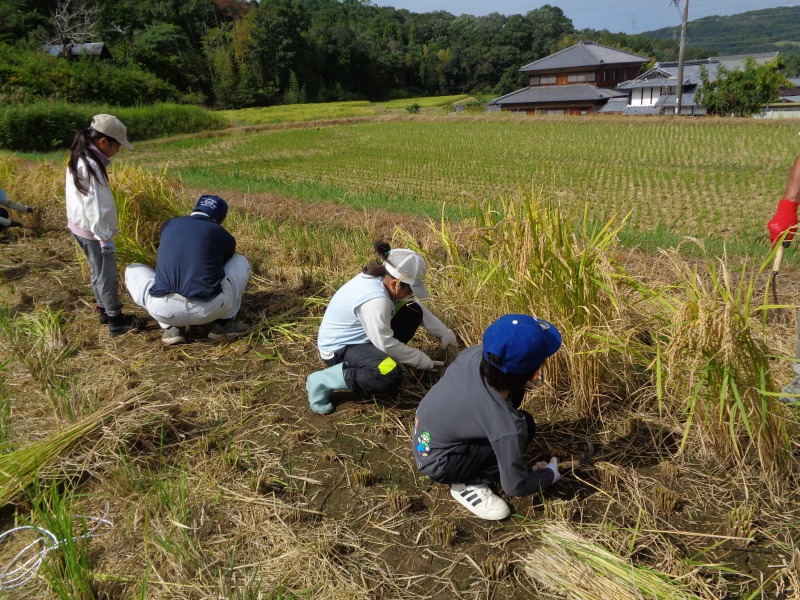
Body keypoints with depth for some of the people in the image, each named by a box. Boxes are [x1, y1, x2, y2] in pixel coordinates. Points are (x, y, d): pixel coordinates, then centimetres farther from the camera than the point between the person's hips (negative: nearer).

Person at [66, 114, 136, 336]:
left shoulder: (79, 159, 5)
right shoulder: (90, 166, -24)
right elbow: (95, 208, -26)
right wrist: (106, 238, -21)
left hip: (81, 227, 10)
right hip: (93, 231, -10)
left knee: (98, 271, 21)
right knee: (107, 275, 1)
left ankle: (104, 310, 34)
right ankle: (116, 320, 11)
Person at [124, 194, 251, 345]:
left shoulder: (169, 225, 22)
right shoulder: (224, 236, 16)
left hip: (163, 309, 1)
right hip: (208, 309, -1)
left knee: (132, 270, 32)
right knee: (240, 262, 24)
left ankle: (172, 327, 16)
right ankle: (223, 324, 16)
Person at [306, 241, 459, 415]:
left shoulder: (382, 278, -7)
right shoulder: (375, 300, -34)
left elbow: (419, 308, 7)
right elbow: (387, 345, -26)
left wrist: (444, 333, 6)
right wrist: (421, 359, -14)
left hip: (360, 337, 9)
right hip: (338, 348, -9)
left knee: (412, 312, 1)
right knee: (391, 375, -32)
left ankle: (377, 357, 13)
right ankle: (323, 381, -15)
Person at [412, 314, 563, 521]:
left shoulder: (475, 353, -19)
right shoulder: (508, 425, -32)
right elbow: (515, 485, -18)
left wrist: (524, 377, 1)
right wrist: (549, 475, 0)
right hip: (436, 463, -7)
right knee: (524, 427, -14)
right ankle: (468, 484, -3)